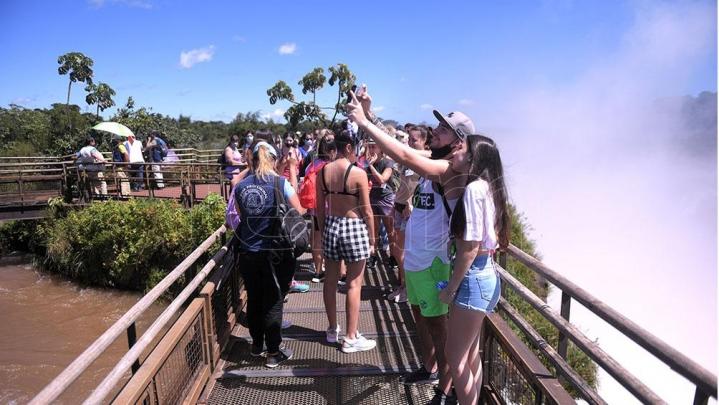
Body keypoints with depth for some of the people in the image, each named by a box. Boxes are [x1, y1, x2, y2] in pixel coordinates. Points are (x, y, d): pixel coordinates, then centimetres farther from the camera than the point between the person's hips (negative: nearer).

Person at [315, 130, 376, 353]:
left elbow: (320, 208, 6)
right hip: (354, 228, -5)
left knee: (330, 280, 16)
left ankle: (332, 329, 31)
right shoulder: (358, 173, -14)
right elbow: (366, 211, -10)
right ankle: (351, 338, 14)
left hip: (331, 226, 5)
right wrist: (372, 238, 1)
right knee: (354, 284, 5)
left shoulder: (322, 171, 1)